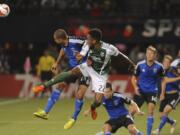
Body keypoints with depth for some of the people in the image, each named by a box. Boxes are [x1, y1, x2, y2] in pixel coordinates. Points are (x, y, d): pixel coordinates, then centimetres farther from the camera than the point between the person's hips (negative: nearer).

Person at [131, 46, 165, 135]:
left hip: (152, 92, -1)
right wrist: (135, 87, -12)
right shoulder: (140, 65, -7)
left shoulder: (159, 67, -8)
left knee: (150, 111, -15)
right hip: (140, 91, 1)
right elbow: (134, 78, 5)